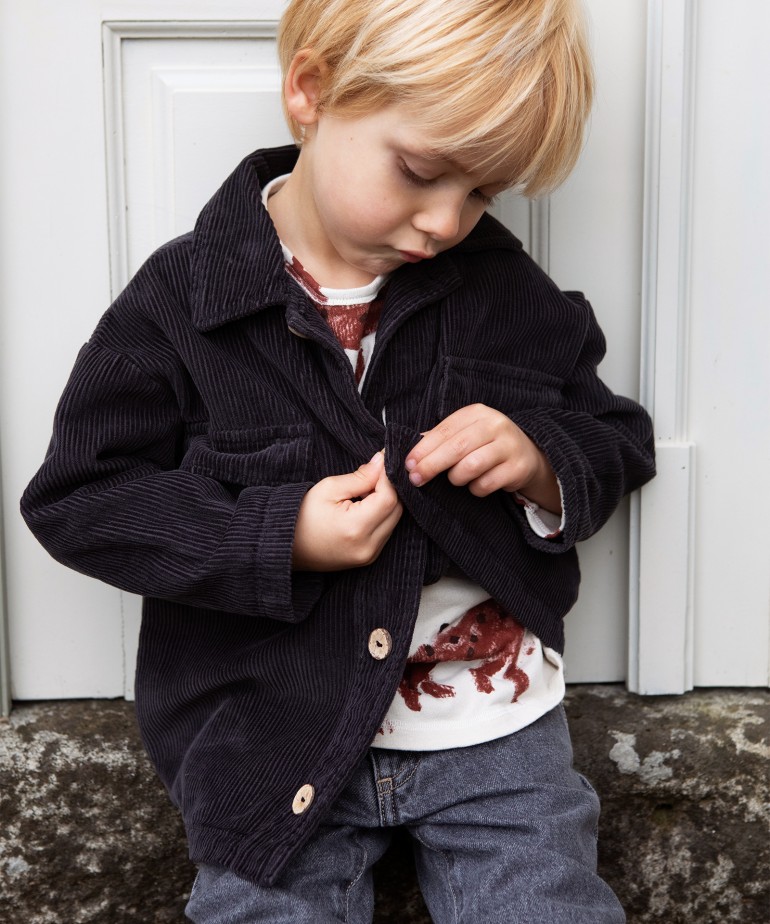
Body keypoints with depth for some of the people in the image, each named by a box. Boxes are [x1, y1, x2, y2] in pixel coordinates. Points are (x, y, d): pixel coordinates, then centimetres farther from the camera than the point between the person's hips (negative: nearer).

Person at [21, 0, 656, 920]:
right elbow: (78, 499, -7)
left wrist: (545, 465, -15)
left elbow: (616, 443, 9)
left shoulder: (502, 282, -1)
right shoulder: (182, 299, -9)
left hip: (494, 718, 2)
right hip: (275, 735, -1)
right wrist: (278, 539, -18)